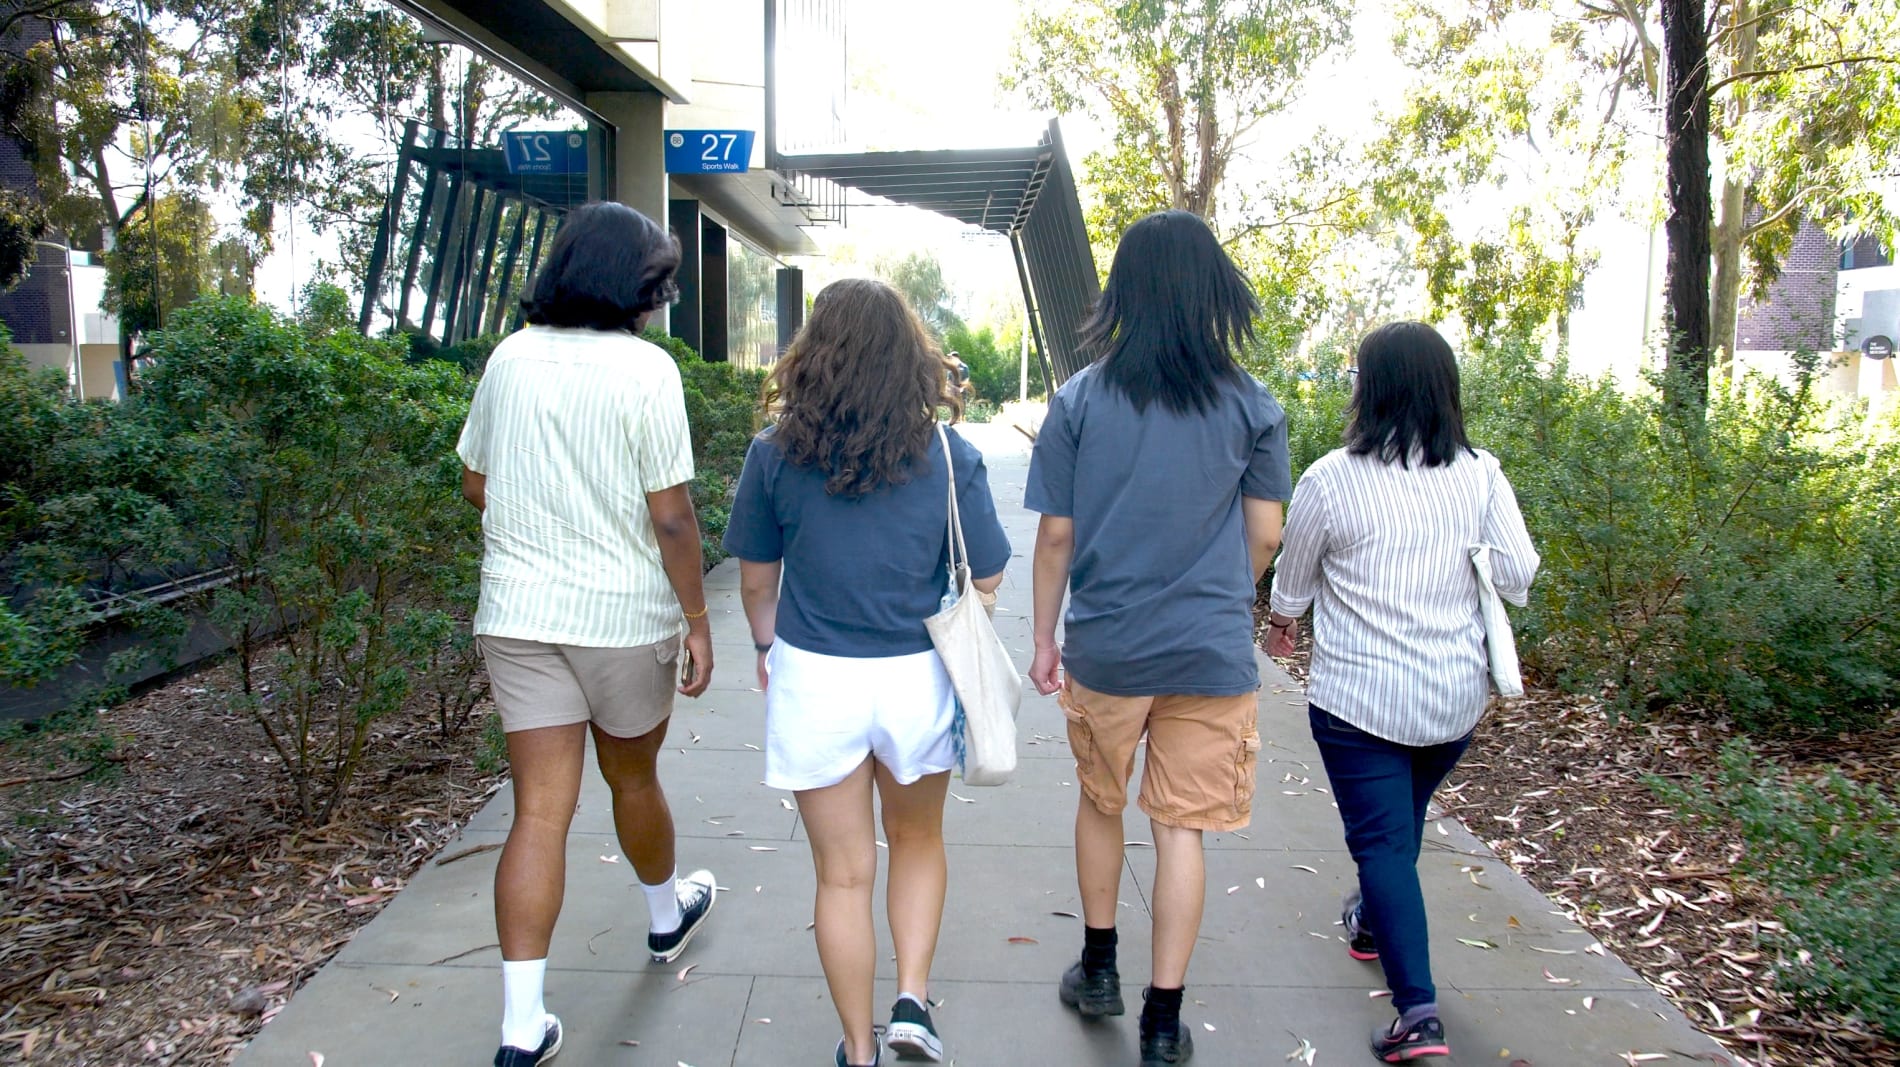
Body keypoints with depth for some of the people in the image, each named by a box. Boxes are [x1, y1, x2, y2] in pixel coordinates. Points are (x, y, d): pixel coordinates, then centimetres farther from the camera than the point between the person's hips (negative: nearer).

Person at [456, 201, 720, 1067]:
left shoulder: (510, 357, 2)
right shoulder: (645, 369, -12)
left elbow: (475, 485, 11)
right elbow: (670, 516, -14)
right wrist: (698, 622, -5)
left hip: (517, 613, 3)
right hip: (622, 614, -3)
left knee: (540, 810, 5)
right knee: (632, 777, 20)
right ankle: (667, 915, 46)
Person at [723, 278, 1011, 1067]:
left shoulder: (775, 455, -8)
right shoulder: (949, 458, -9)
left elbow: (756, 579, 2)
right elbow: (986, 582, -2)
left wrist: (768, 649, 20)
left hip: (812, 678, 0)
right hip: (918, 678, 0)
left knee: (843, 873, 15)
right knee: (917, 840, 27)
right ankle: (911, 1000, 18)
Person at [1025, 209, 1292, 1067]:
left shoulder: (1079, 401, -5)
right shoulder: (1251, 407, -4)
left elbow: (1055, 534, -3)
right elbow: (1265, 536, 0)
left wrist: (1044, 640, 7)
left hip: (1105, 647, 1)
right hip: (1212, 648, 0)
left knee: (1100, 804, 21)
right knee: (1182, 828, 8)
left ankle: (1098, 970, 35)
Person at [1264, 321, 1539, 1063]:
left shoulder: (1331, 479, -13)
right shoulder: (1481, 475, -6)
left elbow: (1294, 577, 1)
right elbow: (1519, 577, -4)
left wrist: (1282, 624, 22)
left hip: (1359, 695, -4)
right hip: (1456, 694, 4)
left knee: (1381, 840, 3)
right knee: (1404, 820, 26)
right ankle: (1372, 922, 49)